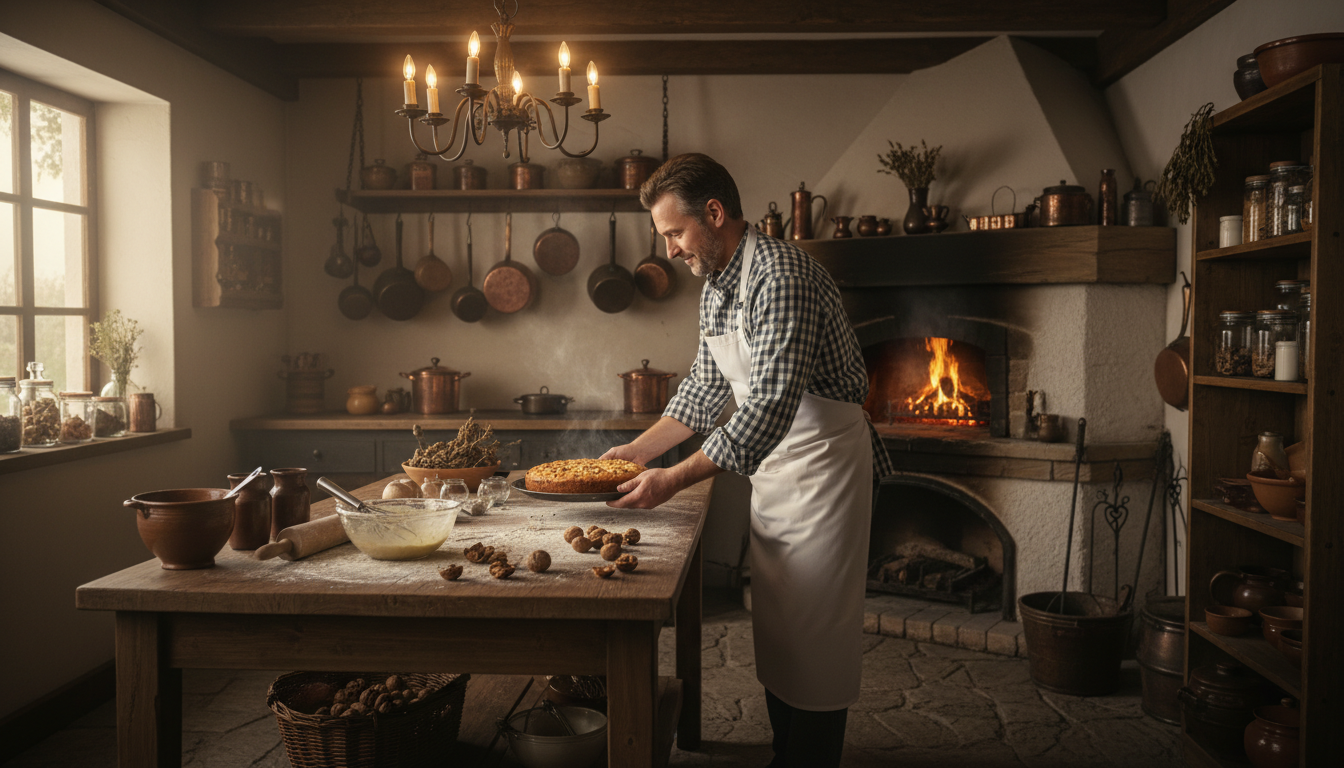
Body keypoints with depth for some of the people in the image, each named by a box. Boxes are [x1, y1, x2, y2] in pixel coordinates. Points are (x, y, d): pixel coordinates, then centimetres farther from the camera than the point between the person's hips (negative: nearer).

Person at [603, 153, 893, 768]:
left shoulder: (781, 277, -24)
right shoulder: (716, 286, 7)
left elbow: (769, 409, -30)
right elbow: (706, 386, 16)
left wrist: (675, 479, -29)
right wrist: (638, 449, 10)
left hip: (823, 463, -9)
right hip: (772, 467, 9)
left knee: (814, 635, 0)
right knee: (774, 629, 17)